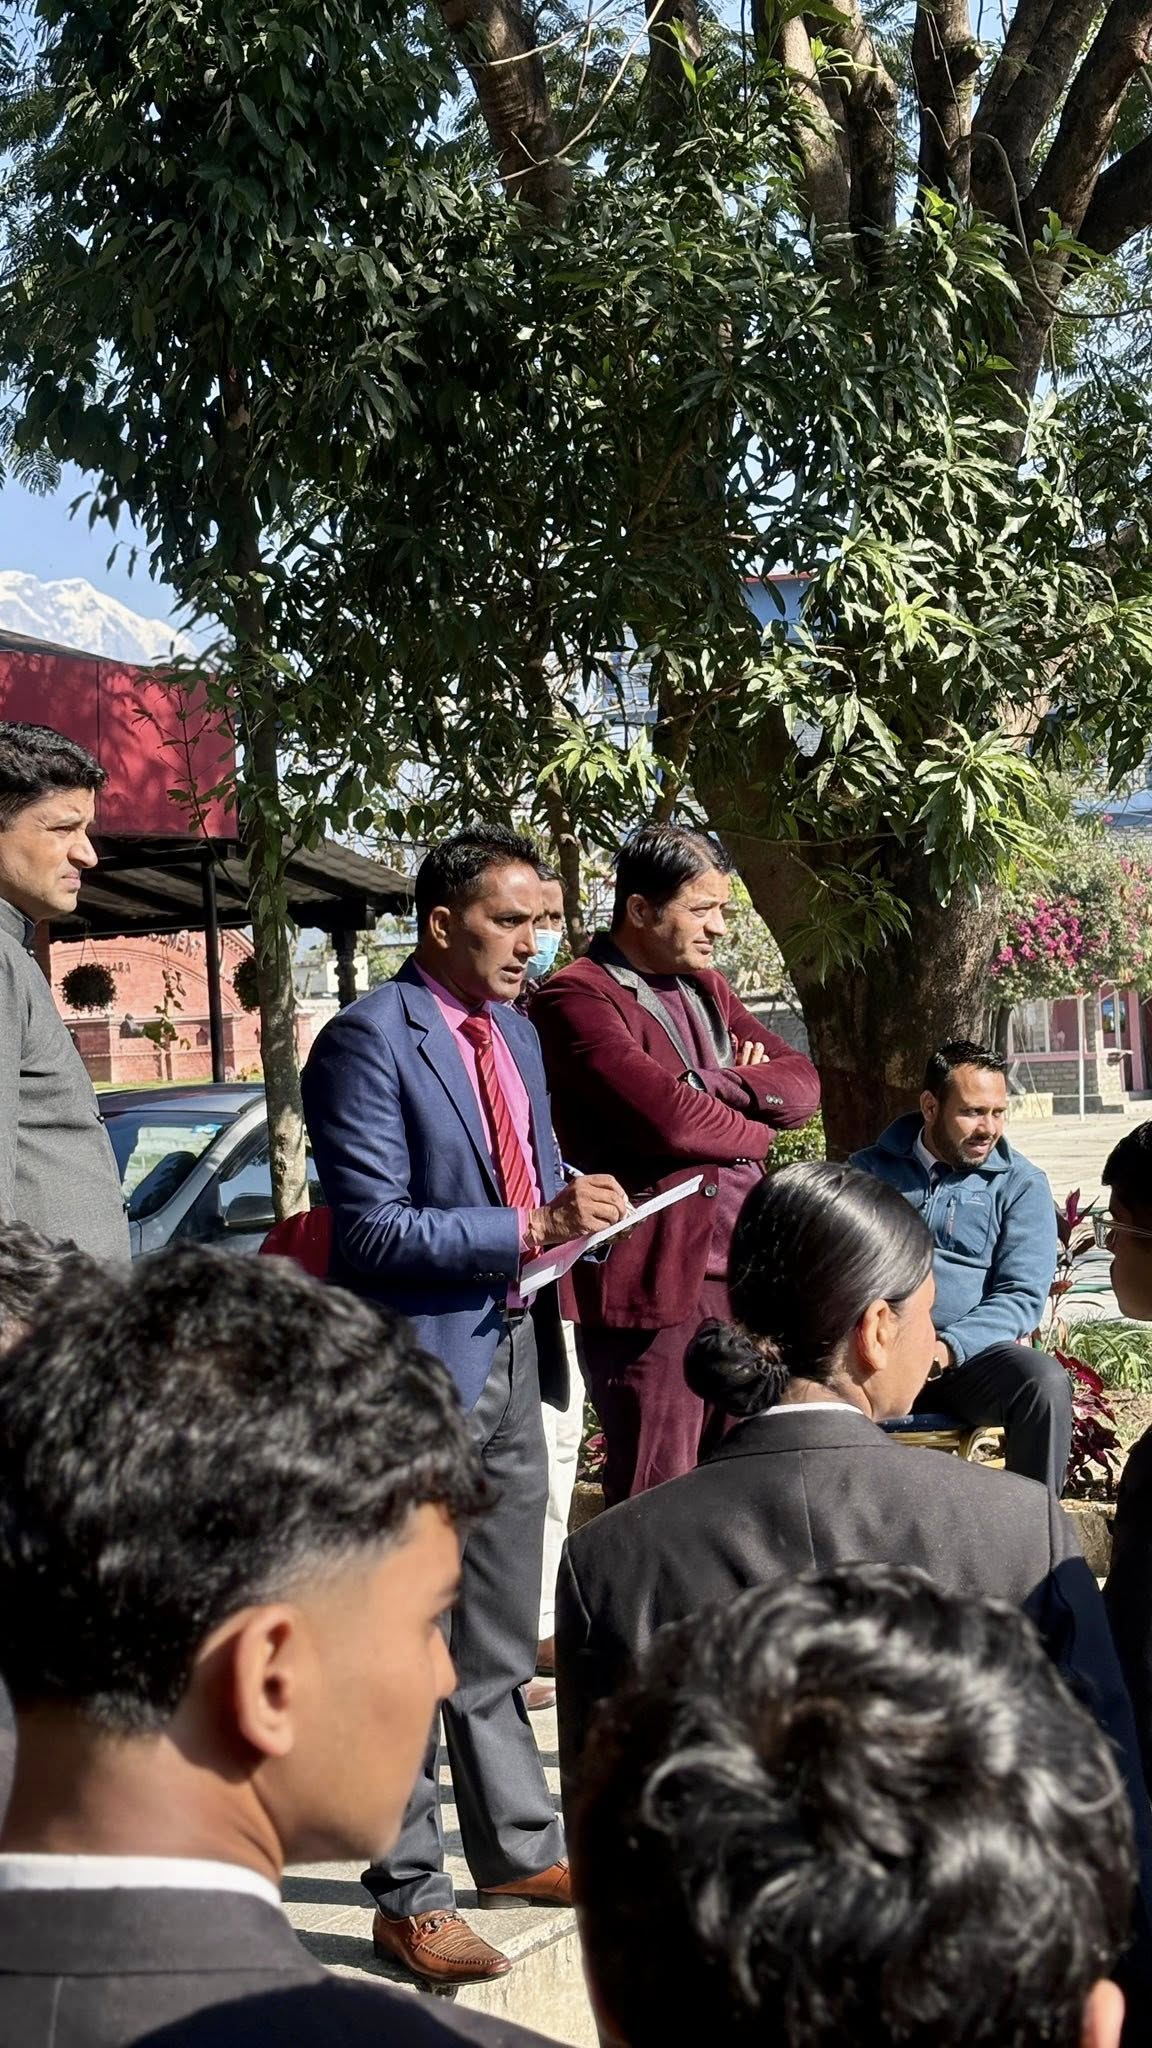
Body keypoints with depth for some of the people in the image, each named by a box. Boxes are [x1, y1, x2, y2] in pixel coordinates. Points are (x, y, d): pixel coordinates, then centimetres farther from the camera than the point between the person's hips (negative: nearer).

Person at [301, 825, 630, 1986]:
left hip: (511, 1356, 8)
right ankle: (408, 1897, 9)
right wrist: (531, 1227, -25)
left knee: (501, 1638, 18)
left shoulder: (515, 1034, 13)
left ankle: (518, 1846, 31)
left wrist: (573, 1204, -2)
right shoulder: (370, 1040, -14)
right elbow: (372, 1231, -19)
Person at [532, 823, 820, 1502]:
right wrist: (754, 1128, 0)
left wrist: (714, 1084, -8)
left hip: (741, 1274, 8)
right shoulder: (577, 997, -9)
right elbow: (668, 1117, -20)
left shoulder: (707, 989, 19)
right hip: (654, 1283, -8)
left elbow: (802, 1083, 11)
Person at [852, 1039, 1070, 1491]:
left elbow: (1022, 1296, 0)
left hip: (972, 1355, 0)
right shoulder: (871, 1169, 15)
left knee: (1046, 1381, -33)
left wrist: (947, 1347, -18)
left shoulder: (1021, 1184, 10)